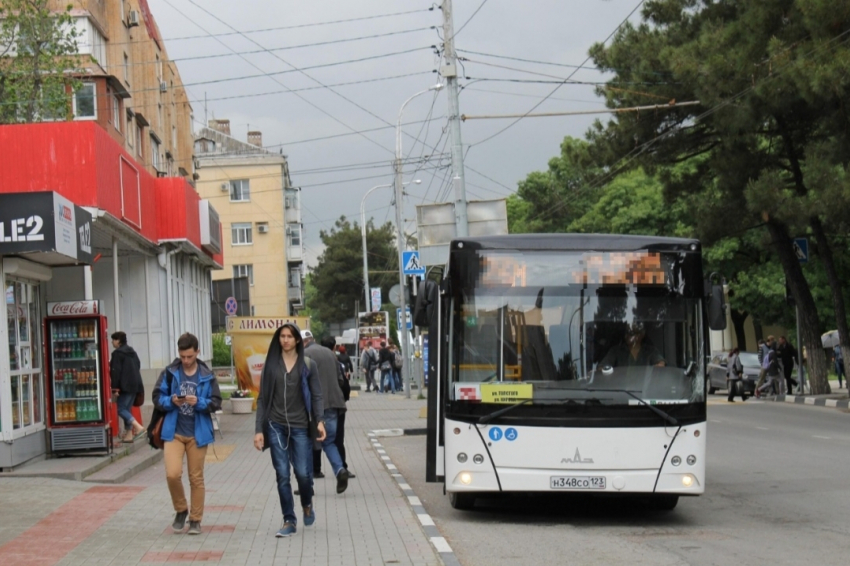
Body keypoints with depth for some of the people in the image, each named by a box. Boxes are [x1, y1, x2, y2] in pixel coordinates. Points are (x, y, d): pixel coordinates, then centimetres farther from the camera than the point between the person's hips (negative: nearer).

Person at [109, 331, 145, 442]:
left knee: (120, 408, -7)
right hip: (135, 385, 9)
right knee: (127, 408, 13)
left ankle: (138, 427, -22)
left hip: (125, 386, -9)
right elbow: (138, 367, 22)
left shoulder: (117, 353, -9)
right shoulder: (132, 352, 18)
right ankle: (129, 434, 9)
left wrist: (115, 387, -15)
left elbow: (116, 371, -15)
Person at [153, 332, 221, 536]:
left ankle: (195, 519, 19)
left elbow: (216, 402, -2)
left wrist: (199, 402, -20)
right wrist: (171, 401, -19)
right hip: (173, 432, 0)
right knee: (172, 473, -14)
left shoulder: (207, 376, -1)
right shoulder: (169, 373, -1)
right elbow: (157, 397, 1)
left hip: (197, 433, 0)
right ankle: (180, 510, 12)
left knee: (196, 478, 6)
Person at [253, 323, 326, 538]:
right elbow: (263, 398, 7)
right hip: (276, 426, 1)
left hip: (300, 426, -1)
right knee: (282, 475, 0)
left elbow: (316, 396, 2)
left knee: (303, 472, -4)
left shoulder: (308, 365, 3)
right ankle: (289, 520, 8)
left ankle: (307, 504, 27)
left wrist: (319, 421, -15)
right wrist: (259, 429, 0)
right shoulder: (271, 364, 6)